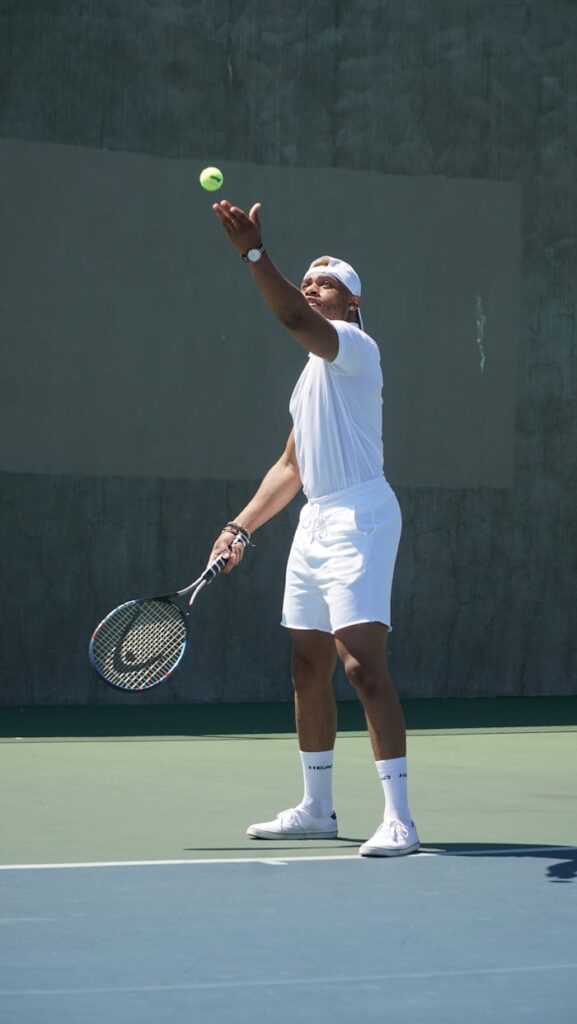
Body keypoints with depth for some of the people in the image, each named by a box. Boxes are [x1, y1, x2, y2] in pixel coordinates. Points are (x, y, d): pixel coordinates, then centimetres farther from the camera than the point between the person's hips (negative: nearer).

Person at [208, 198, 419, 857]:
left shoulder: (353, 345, -5)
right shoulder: (312, 375, 24)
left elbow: (295, 319, -27)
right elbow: (291, 466, 26)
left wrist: (253, 252, -34)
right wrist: (242, 527, 18)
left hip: (360, 518, -10)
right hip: (315, 523, 10)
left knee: (362, 664, -17)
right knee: (308, 670, 12)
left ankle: (398, 819, -18)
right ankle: (317, 808, 23)